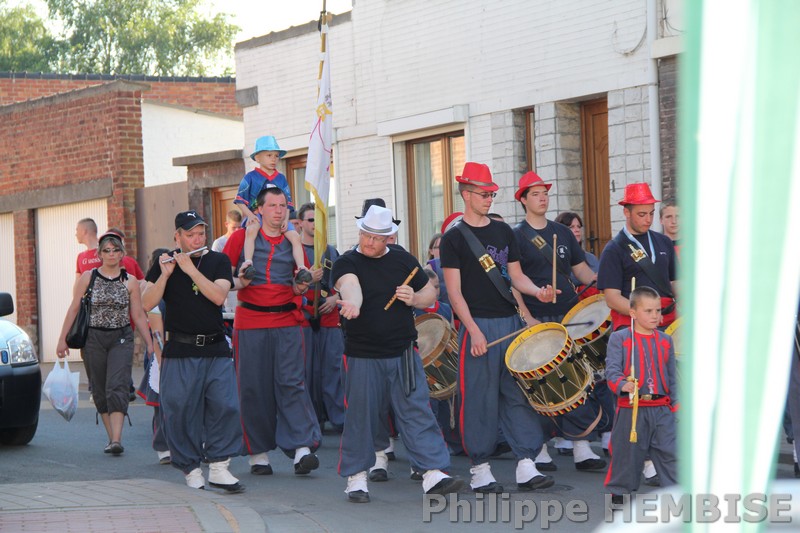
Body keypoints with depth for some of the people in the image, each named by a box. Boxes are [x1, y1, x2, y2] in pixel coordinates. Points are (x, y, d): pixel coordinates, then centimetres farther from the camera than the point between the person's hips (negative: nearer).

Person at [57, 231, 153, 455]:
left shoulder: (130, 281, 3)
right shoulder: (88, 278, 2)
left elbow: (138, 315, 7)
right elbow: (74, 309, 3)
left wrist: (149, 343, 5)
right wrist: (63, 339, 0)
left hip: (121, 338, -1)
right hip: (93, 338, 1)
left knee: (117, 387, -14)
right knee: (100, 390, 5)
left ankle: (116, 440, -22)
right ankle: (111, 437, 14)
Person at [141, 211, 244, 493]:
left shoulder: (218, 261, 9)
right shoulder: (164, 263, 7)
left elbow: (218, 296, -9)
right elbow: (147, 304, -4)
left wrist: (190, 269, -14)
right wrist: (165, 274, -17)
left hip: (216, 349, 1)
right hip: (179, 352, -1)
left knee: (225, 406, -8)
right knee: (180, 411, -2)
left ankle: (218, 467, -1)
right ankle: (190, 469, 9)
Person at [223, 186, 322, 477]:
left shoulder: (293, 241, 11)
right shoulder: (241, 238, 4)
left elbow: (302, 278, 21)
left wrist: (301, 288, -1)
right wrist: (239, 282, -14)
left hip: (287, 322, 1)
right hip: (250, 321, -1)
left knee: (291, 383, -8)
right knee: (254, 387, 1)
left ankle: (302, 449, -14)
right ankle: (258, 453, 10)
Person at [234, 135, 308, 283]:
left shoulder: (281, 178, 15)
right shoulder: (251, 177, 3)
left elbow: (287, 203, 13)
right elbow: (240, 200, 0)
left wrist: (285, 219, -5)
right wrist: (250, 215, -16)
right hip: (256, 215, -4)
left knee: (295, 236, -18)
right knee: (252, 229, -38)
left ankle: (301, 268, -19)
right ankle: (248, 262, -46)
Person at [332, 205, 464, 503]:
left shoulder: (403, 260, 9)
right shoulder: (347, 263, -3)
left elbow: (430, 294, 16)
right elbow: (349, 284, -27)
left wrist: (414, 299, -7)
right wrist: (352, 302, -50)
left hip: (403, 354, 2)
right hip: (362, 355, -2)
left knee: (417, 413, -2)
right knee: (360, 417, 3)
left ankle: (433, 473, -3)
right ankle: (356, 477, 15)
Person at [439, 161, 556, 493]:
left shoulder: (503, 232, 14)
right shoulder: (454, 238, -3)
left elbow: (516, 276, 16)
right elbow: (454, 291, -7)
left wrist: (537, 291, -5)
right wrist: (473, 330, -16)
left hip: (511, 322, 5)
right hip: (478, 326, -5)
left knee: (519, 393, 2)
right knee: (480, 398, -2)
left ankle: (526, 466, 4)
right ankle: (480, 470, 6)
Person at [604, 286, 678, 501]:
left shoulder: (665, 341, 12)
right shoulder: (619, 338, -2)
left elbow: (672, 377, 16)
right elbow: (612, 368, -12)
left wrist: (676, 405, 8)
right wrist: (622, 384, -32)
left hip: (662, 410, 3)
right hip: (631, 410, -3)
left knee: (671, 454, -1)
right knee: (626, 454, 5)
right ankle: (618, 494, 19)